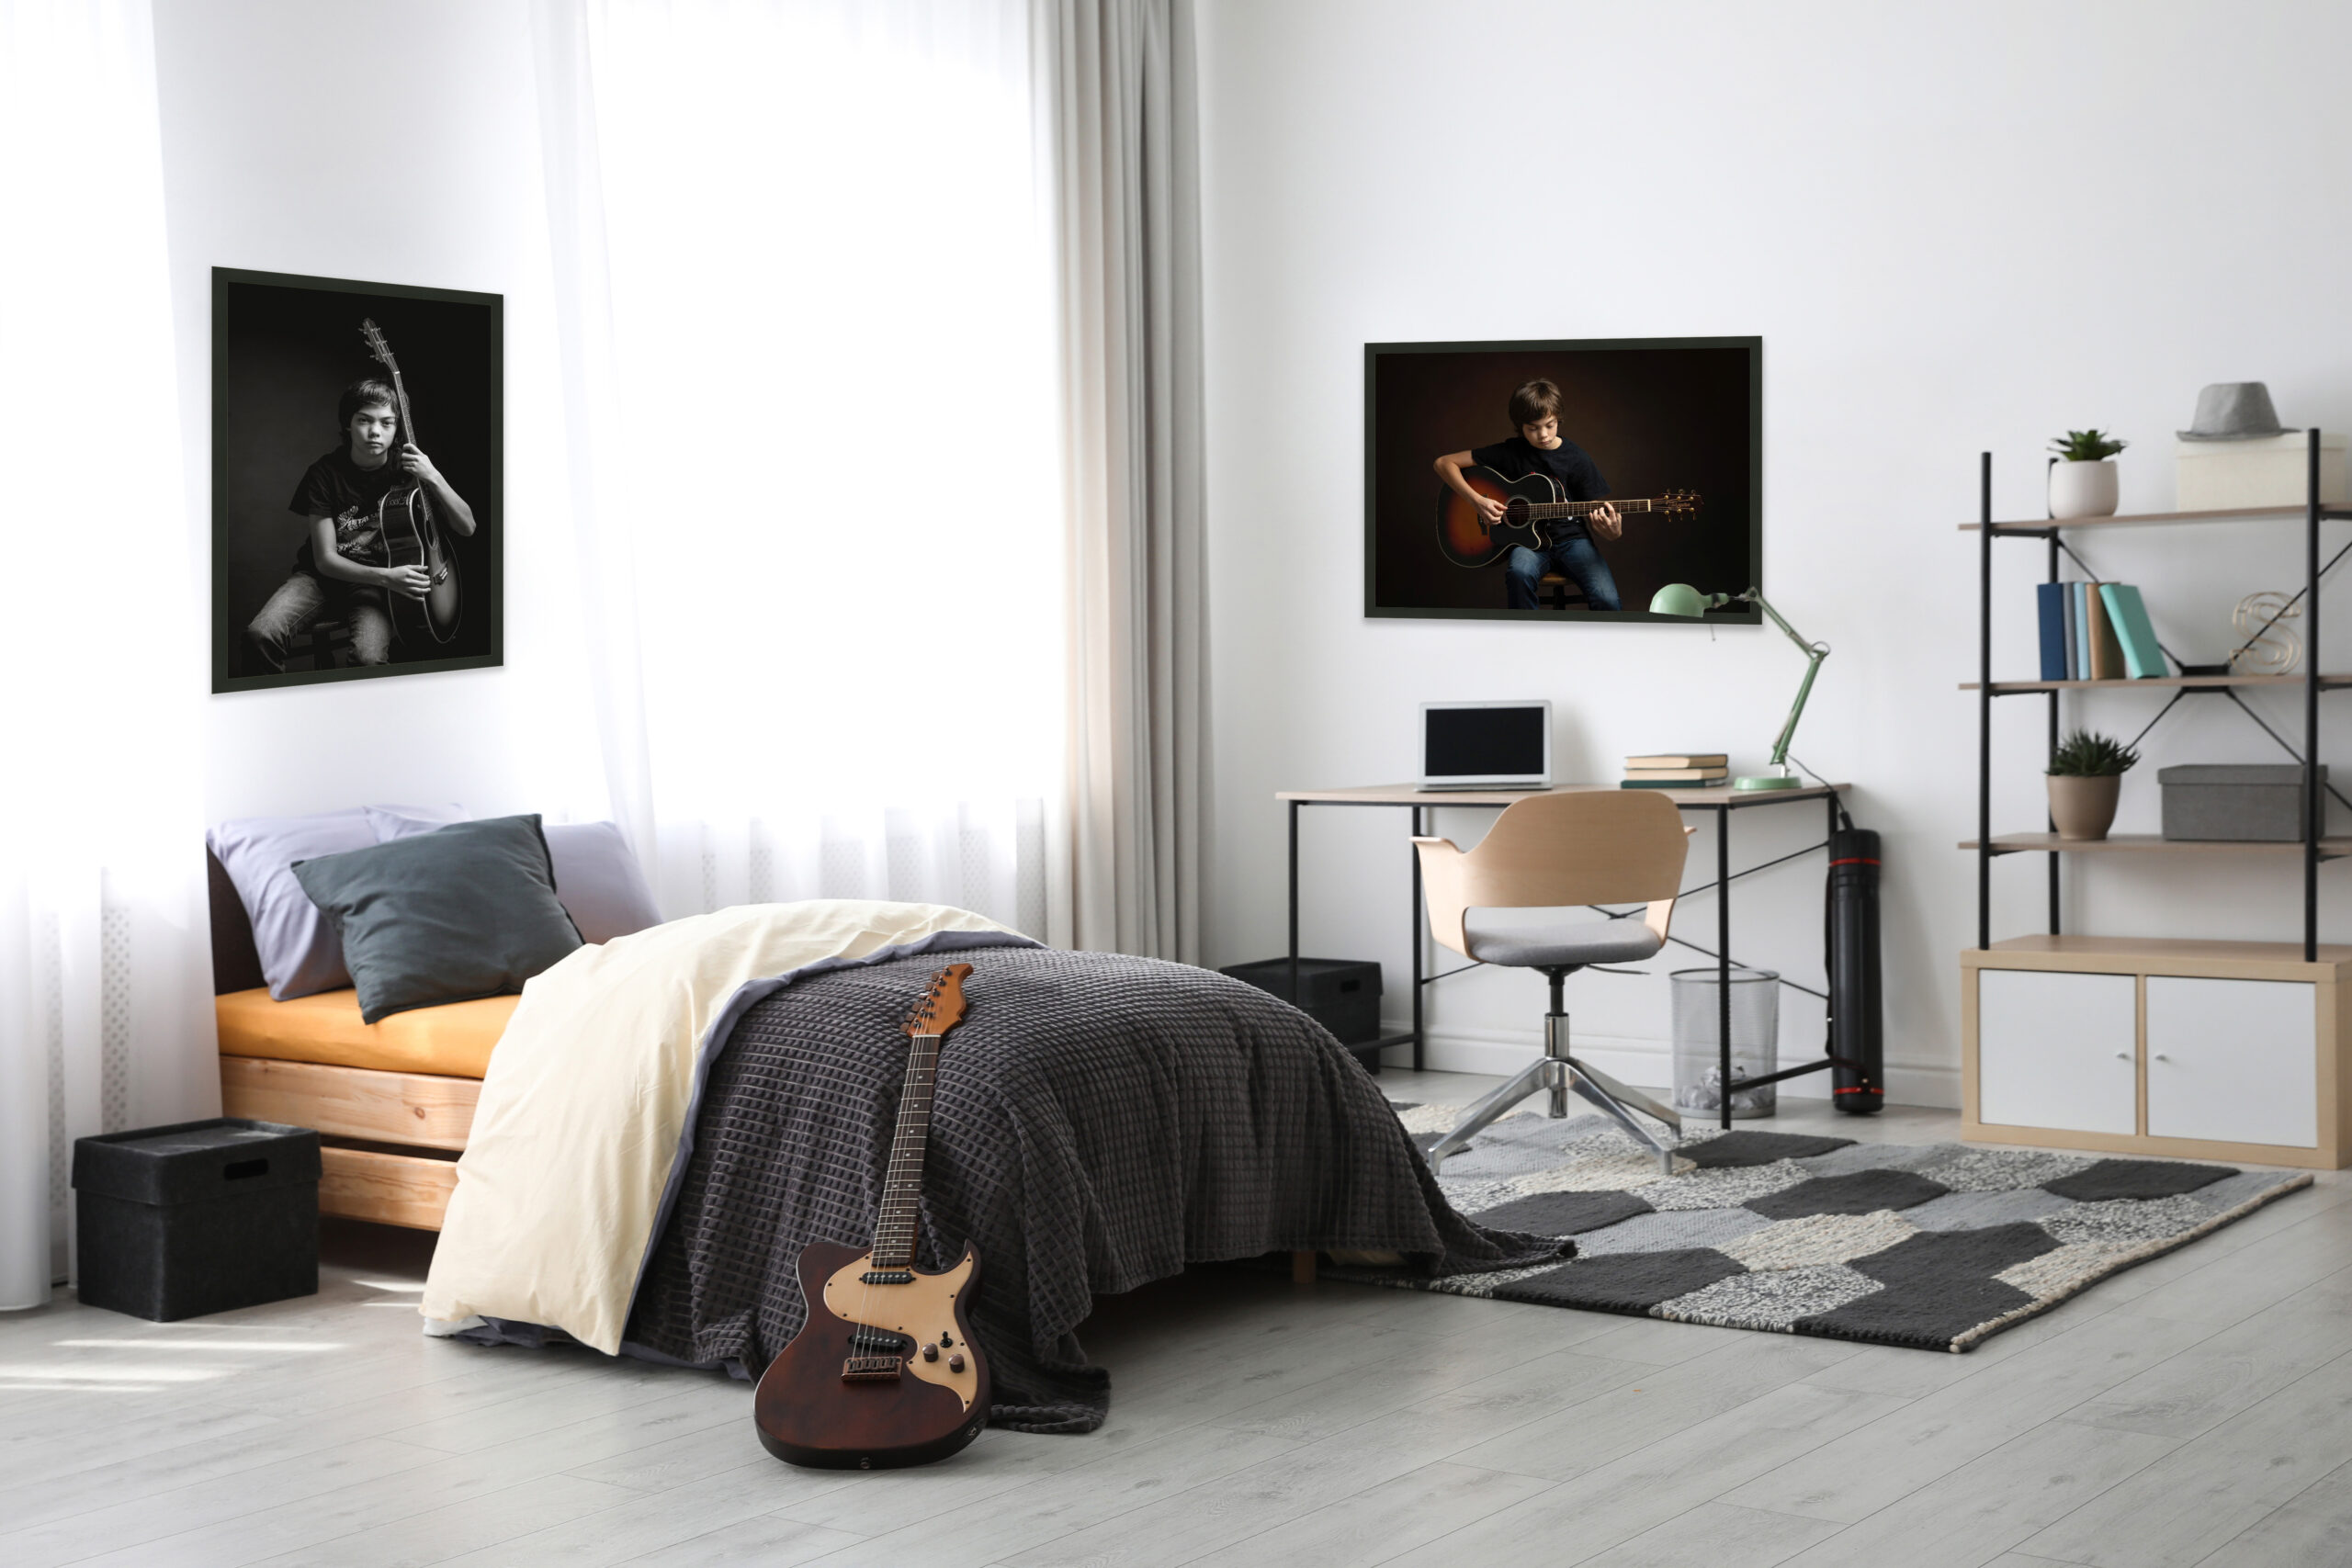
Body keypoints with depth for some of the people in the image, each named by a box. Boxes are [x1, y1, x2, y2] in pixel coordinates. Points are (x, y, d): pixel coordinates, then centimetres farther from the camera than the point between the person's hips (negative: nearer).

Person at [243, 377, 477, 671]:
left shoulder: (409, 467, -4)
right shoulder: (324, 473, -9)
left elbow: (467, 526, -7)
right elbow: (325, 559, -11)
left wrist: (434, 478, -23)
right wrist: (386, 577, -27)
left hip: (375, 584, 0)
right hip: (323, 574, 0)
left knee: (370, 656, -33)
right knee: (260, 635, -28)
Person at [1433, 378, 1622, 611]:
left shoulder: (1577, 459, 1)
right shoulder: (1509, 453, -1)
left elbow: (1593, 519, 2)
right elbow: (1445, 463, 1)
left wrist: (1611, 531, -24)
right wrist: (1477, 501, -13)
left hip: (1571, 539, 0)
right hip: (1528, 541, 0)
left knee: (1606, 599, -29)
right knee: (1520, 573, -38)